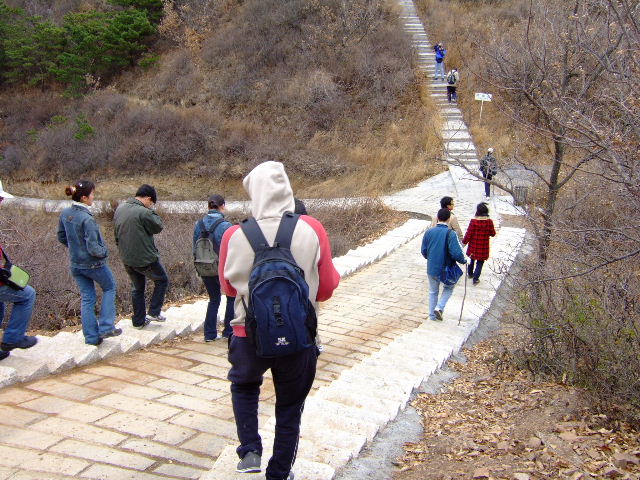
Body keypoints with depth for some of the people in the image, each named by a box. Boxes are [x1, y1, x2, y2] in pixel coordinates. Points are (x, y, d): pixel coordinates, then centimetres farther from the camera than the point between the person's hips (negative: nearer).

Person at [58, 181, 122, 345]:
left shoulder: (65, 214, -3)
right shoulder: (87, 219, -27)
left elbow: (61, 237, 10)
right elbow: (93, 248, -25)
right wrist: (104, 252, -7)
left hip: (76, 265, 6)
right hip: (94, 264, -6)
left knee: (87, 298, 15)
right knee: (109, 288, 19)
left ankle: (91, 337, 20)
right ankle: (106, 327, 15)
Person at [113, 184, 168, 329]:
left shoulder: (120, 209, 6)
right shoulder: (143, 212, -22)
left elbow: (117, 235, 14)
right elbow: (158, 227, -10)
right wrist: (152, 211, -5)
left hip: (127, 259, 8)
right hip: (145, 258, -8)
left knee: (137, 288, 19)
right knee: (162, 281, 14)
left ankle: (138, 320, 23)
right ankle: (154, 312, 12)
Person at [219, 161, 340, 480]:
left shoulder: (234, 236, -13)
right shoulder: (311, 230, -13)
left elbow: (228, 287, 4)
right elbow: (326, 289, -5)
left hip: (249, 335, 0)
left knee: (244, 386, 30)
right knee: (289, 407, 20)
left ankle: (250, 451, 18)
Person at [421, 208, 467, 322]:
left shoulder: (428, 232, -6)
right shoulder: (450, 233, -19)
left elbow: (423, 251, 3)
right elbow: (456, 253, -25)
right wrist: (463, 260, -4)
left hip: (431, 269, 3)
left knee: (433, 292, 22)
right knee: (448, 288, 24)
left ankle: (432, 315, 29)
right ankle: (439, 307, 7)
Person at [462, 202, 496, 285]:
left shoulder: (473, 221, -19)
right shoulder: (489, 221, -15)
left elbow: (468, 234, -13)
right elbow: (493, 234, -3)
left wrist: (464, 242, 3)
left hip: (473, 245, 1)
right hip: (483, 246, -1)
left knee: (472, 259, 25)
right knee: (480, 262, 13)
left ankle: (470, 273, 43)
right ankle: (475, 279, 15)